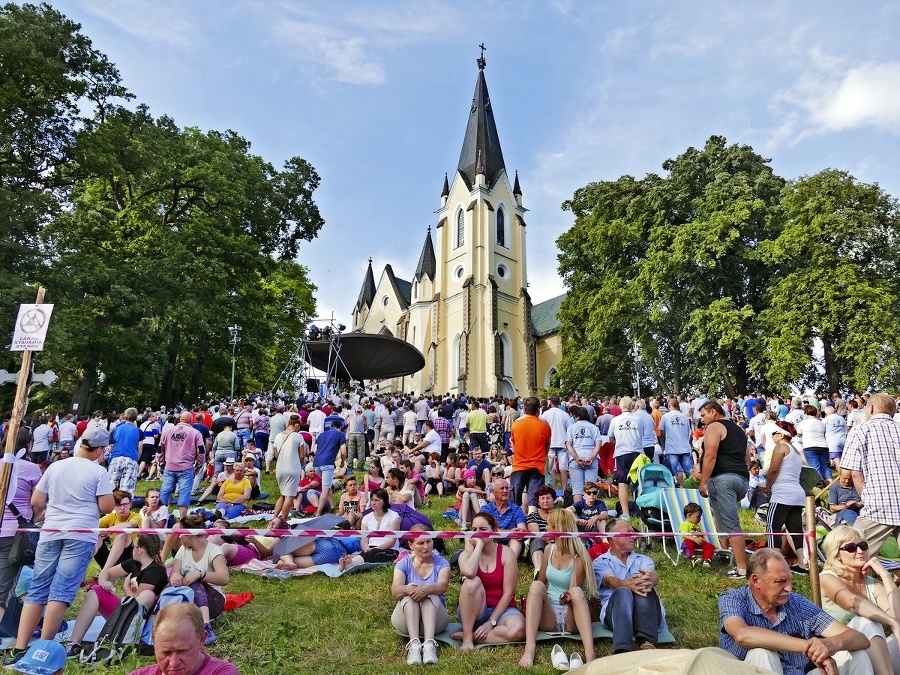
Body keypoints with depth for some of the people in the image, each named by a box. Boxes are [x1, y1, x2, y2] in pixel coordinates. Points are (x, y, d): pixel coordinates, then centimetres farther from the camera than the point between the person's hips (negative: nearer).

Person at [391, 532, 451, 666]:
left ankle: (429, 644, -46)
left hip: (435, 617, 0)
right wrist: (408, 589, -43)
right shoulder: (404, 564, 0)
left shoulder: (441, 563, -1)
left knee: (430, 594, -30)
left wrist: (429, 588, -47)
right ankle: (414, 644, -44)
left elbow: (442, 586, -23)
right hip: (405, 619, 1)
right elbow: (395, 591, -18)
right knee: (411, 592, -29)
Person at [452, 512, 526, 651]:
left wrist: (491, 622, -17)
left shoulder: (506, 553, -8)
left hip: (501, 609, 0)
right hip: (474, 612, 0)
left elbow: (508, 593, -12)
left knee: (518, 629, -34)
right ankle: (467, 637, -22)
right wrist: (479, 545, -23)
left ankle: (474, 636, -15)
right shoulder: (467, 554, -5)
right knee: (473, 581, -31)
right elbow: (469, 573, -32)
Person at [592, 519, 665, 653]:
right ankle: (623, 650, -50)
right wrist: (627, 585, -34)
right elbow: (610, 580, -8)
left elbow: (654, 575, 0)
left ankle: (647, 642, -41)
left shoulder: (643, 560, 25)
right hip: (614, 611, -2)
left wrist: (649, 579, -28)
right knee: (622, 592, -35)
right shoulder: (600, 562, 15)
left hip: (648, 614, 2)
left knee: (644, 588, -28)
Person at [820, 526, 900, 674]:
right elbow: (853, 603, -29)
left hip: (872, 655, 5)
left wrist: (885, 574, -6)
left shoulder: (873, 584, 10)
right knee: (867, 622, -34)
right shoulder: (828, 578, -6)